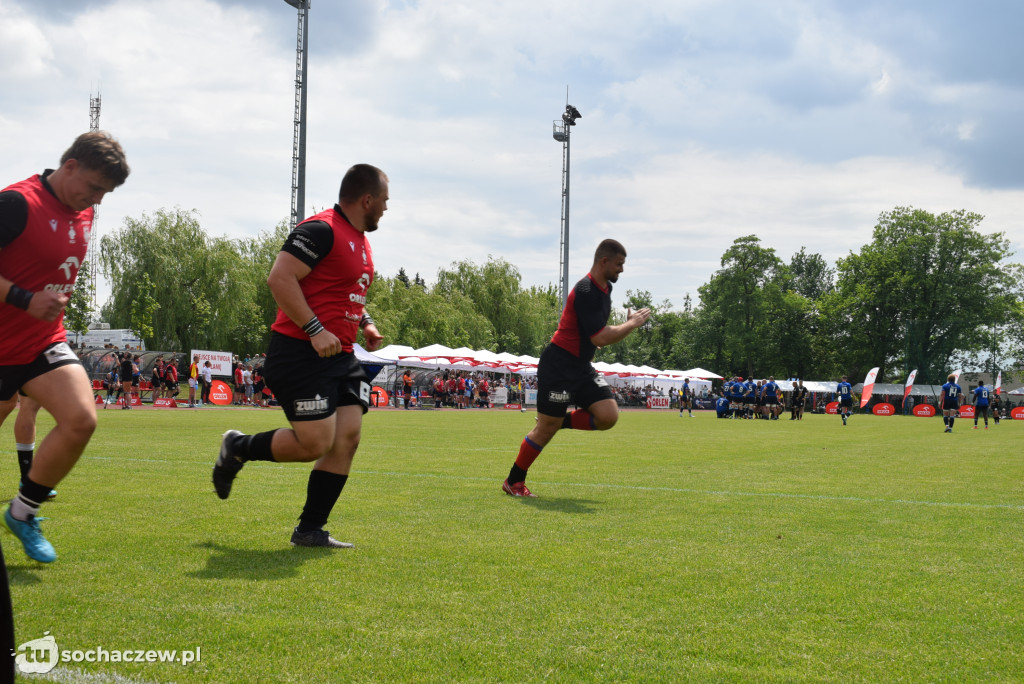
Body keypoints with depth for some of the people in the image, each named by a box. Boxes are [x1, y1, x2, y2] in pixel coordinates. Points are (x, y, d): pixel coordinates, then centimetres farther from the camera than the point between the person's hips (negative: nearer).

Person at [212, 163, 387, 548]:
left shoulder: (361, 241, 18)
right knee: (315, 443, -12)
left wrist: (364, 322, 15)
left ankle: (310, 530, 9)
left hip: (340, 357, 9)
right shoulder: (320, 230, -13)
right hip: (300, 354, -9)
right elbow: (280, 278, -21)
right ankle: (238, 448, 16)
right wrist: (315, 330, -25)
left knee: (347, 437, 0)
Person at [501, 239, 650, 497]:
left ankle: (560, 421, 11)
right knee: (546, 429, -3)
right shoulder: (585, 292, -21)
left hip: (581, 366, 9)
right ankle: (513, 482, 14)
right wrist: (633, 323, -15)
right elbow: (600, 338, -26)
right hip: (558, 366, -9)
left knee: (608, 416, -10)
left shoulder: (604, 288, 9)